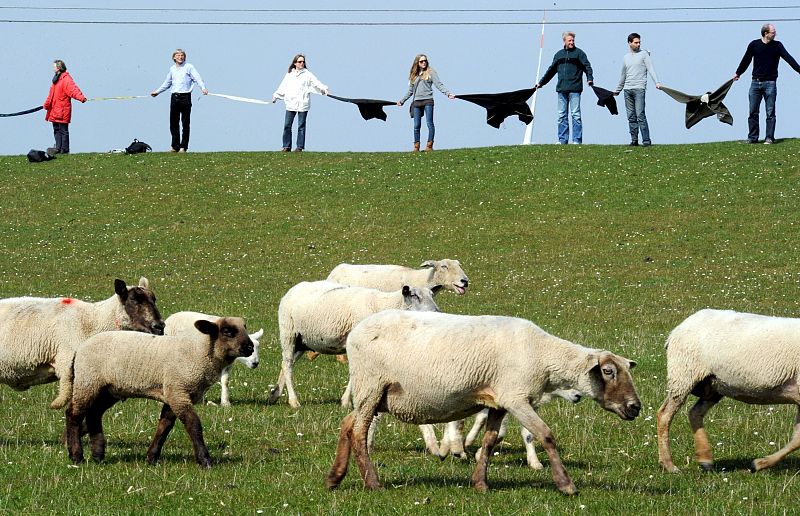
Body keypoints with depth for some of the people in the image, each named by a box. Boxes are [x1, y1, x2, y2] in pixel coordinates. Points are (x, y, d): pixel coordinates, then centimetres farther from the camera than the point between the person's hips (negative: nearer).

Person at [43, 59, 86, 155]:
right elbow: (52, 95, 28)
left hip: (62, 111, -9)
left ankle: (64, 150, 0)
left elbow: (73, 89, -28)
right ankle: (58, 148, 17)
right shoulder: (57, 78, 18)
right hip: (55, 110, 9)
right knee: (57, 130, 12)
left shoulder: (66, 79, -12)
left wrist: (81, 97, -45)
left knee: (63, 131, -4)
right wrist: (46, 104, 36)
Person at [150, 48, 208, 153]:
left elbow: (197, 78, -8)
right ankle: (175, 146, 12)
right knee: (173, 123, 5)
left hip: (185, 97, -5)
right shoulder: (172, 69, 16)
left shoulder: (189, 67, 1)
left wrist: (203, 88, -25)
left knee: (185, 123, -1)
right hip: (174, 97, 5)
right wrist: (157, 92, 34)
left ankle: (183, 146, 3)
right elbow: (167, 83, 29)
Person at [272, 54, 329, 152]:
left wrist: (324, 89, -22)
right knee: (287, 125, 1)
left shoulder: (307, 74, 3)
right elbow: (283, 87, 22)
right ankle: (286, 146, 8)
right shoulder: (289, 74, 12)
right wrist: (276, 95, 27)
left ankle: (300, 146, 5)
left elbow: (316, 82, -7)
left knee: (301, 126, -1)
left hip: (303, 104, -3)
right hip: (291, 103, 3)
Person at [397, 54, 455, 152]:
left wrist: (448, 93, -16)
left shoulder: (431, 72, 5)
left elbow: (439, 85, -3)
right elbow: (410, 90, 25)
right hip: (416, 102, 4)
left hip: (427, 101, -4)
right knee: (416, 126, 1)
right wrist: (402, 100, 27)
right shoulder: (414, 75, 17)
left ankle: (429, 145, -5)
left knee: (430, 124, -7)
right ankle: (416, 146, 5)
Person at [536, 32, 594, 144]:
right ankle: (562, 140, 7)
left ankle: (577, 140, -4)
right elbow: (551, 71, 26)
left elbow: (587, 66, -2)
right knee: (562, 116, 4)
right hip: (561, 89, 5)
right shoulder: (559, 55, 18)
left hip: (574, 89, -5)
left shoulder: (579, 53, 5)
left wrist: (590, 78, -19)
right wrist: (541, 83, 28)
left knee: (575, 115, -6)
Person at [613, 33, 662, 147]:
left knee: (640, 115, -13)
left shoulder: (644, 54, 3)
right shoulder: (626, 58, 17)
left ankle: (646, 140, -14)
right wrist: (617, 90, 31)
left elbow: (650, 69, -7)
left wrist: (657, 82, -20)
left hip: (639, 89, -5)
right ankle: (634, 140, 9)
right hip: (628, 89, 5)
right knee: (631, 116, 5)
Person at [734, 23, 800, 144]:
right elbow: (746, 60, 16)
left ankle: (770, 138, 1)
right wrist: (738, 73, 28)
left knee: (770, 112, -3)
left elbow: (788, 58, -9)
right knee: (753, 112, 3)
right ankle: (752, 138, 11)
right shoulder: (754, 45, 2)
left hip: (770, 83, -2)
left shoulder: (777, 46, 0)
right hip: (755, 83, 2)